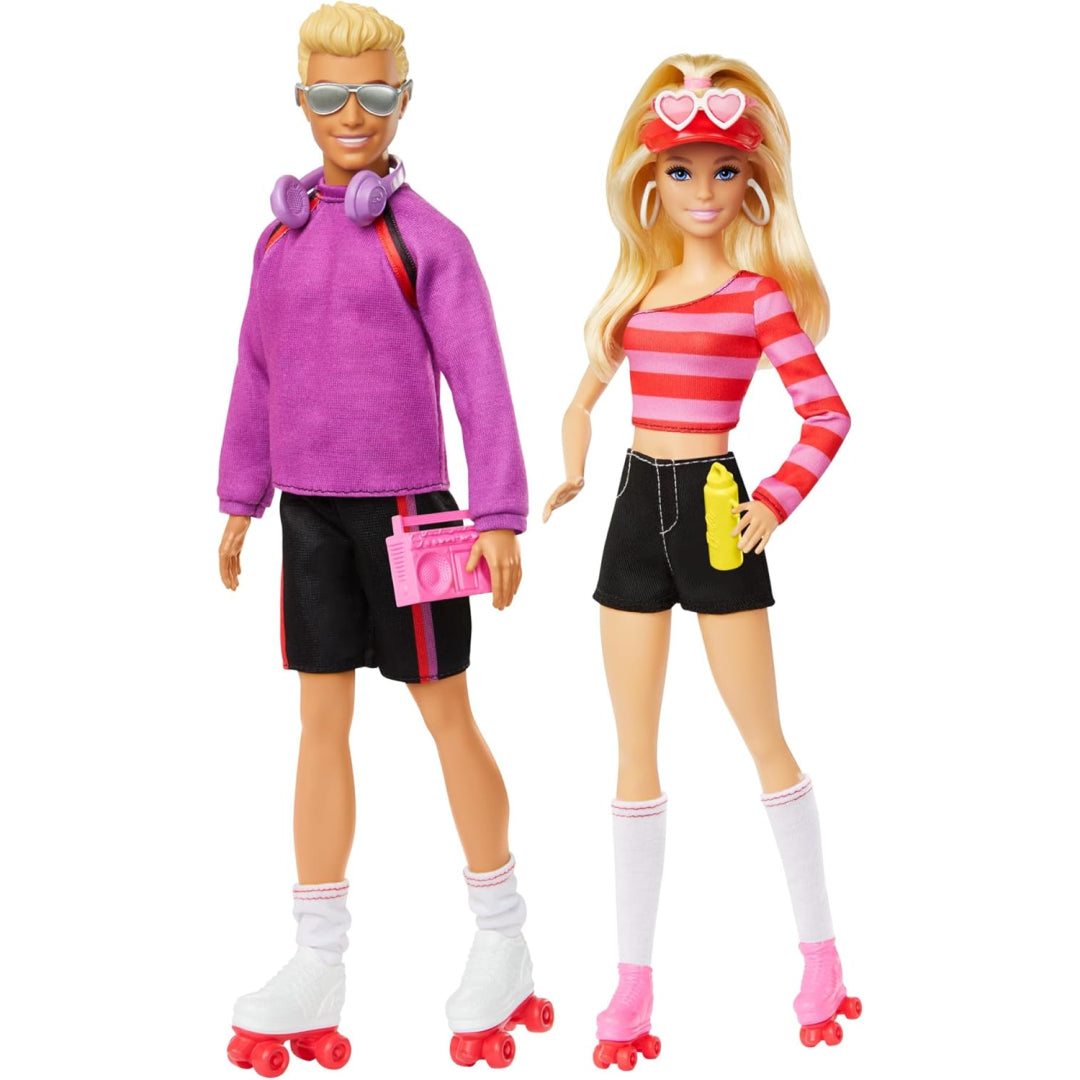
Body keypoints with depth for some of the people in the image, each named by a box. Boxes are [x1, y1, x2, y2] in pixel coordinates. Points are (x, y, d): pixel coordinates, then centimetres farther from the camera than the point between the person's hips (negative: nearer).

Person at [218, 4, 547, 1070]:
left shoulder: (426, 239, -7)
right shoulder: (282, 233, 8)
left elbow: (479, 381, -10)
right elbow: (257, 374, 14)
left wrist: (499, 518, -14)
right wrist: (240, 501, 14)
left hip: (404, 506, -5)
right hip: (311, 510, 5)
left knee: (445, 713, 5)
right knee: (320, 721, 9)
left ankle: (503, 941, 22)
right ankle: (319, 962, 19)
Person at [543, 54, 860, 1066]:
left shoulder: (759, 292, -4)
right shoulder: (638, 289, 10)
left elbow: (828, 415, -8)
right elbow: (586, 396, 19)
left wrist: (777, 500, -19)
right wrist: (574, 473, 6)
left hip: (710, 505, -5)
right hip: (636, 509, 5)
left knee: (765, 739, 4)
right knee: (635, 748, 7)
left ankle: (821, 953, 21)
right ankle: (633, 981, 15)